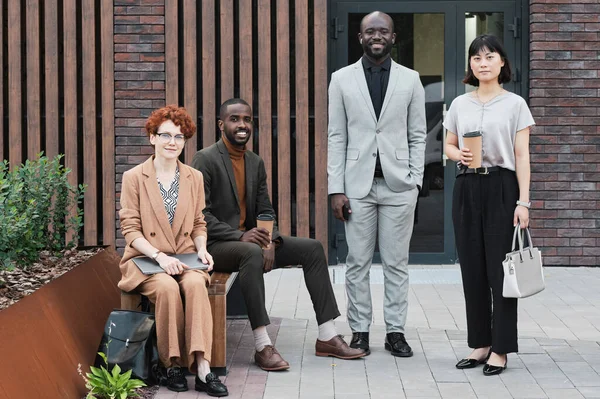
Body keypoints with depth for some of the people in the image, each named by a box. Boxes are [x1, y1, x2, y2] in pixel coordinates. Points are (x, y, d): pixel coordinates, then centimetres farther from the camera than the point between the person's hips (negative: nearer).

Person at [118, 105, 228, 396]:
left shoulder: (194, 178, 12)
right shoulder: (133, 178, 1)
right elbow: (130, 229, -4)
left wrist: (201, 250, -4)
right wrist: (159, 256, -18)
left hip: (185, 259, 2)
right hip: (145, 260, -2)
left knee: (195, 283, -32)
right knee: (167, 287, -35)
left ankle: (202, 368, -39)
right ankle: (172, 366, -22)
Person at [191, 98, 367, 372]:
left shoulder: (256, 163, 12)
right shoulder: (205, 160, -10)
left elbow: (266, 210, 11)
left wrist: (270, 241, -11)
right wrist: (239, 236, -27)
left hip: (249, 239, 8)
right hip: (214, 244, -8)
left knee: (312, 249, -3)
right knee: (252, 253, -39)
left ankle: (327, 337, -4)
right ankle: (263, 346, -38)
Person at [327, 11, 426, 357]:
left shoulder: (410, 79, 6)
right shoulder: (342, 79, 5)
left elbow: (418, 136, 7)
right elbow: (336, 137, 4)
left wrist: (415, 181, -1)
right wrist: (336, 188, -2)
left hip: (398, 185, 0)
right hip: (358, 185, 0)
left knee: (397, 263, 4)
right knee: (358, 262, 4)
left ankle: (396, 331, 11)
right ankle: (360, 330, 13)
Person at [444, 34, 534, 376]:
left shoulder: (515, 104, 0)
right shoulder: (460, 104, 10)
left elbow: (522, 156, -3)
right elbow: (449, 145, 18)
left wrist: (523, 201, -9)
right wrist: (459, 155, -6)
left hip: (501, 187, -4)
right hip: (467, 188, 4)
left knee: (500, 267, -3)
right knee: (472, 268, 6)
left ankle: (500, 349, 2)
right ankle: (480, 344, 15)